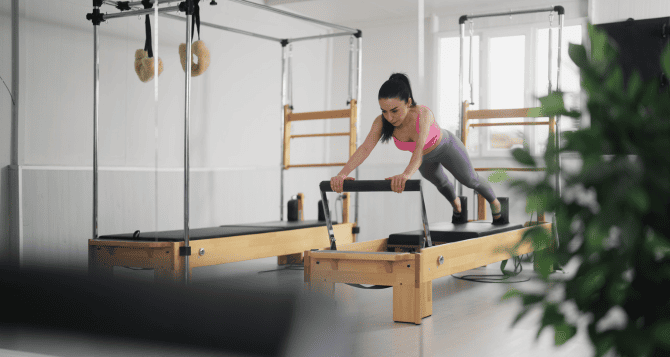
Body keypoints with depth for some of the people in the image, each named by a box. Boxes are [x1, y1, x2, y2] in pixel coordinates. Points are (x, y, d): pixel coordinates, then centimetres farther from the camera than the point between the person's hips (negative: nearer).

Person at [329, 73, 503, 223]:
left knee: (469, 179, 19)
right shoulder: (381, 121, -35)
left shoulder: (423, 114, -46)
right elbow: (365, 148, -46)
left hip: (446, 147, -4)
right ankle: (455, 203, 64)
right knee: (440, 182, 31)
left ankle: (493, 200, 52)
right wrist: (342, 174, -63)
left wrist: (407, 174, -79)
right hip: (425, 159, 4)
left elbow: (420, 147, -60)